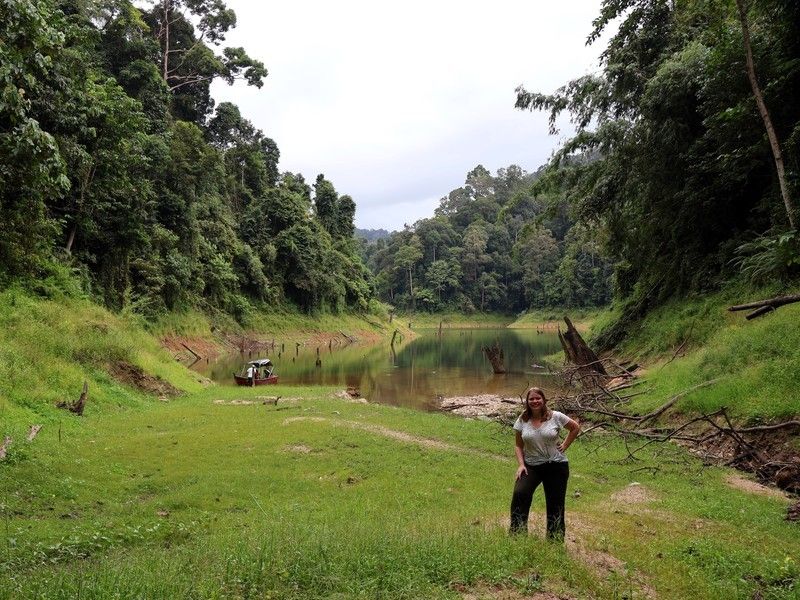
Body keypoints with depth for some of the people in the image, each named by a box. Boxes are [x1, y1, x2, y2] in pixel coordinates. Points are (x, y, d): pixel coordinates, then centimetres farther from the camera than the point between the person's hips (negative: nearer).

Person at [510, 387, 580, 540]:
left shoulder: (556, 417, -5)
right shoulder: (522, 420, 0)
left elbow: (575, 428, 9)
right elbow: (518, 445, 4)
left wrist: (564, 445, 1)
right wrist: (521, 464, -9)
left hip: (556, 466, -1)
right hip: (531, 466, 1)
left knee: (555, 505, 6)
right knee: (519, 494, -22)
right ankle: (517, 534, -11)